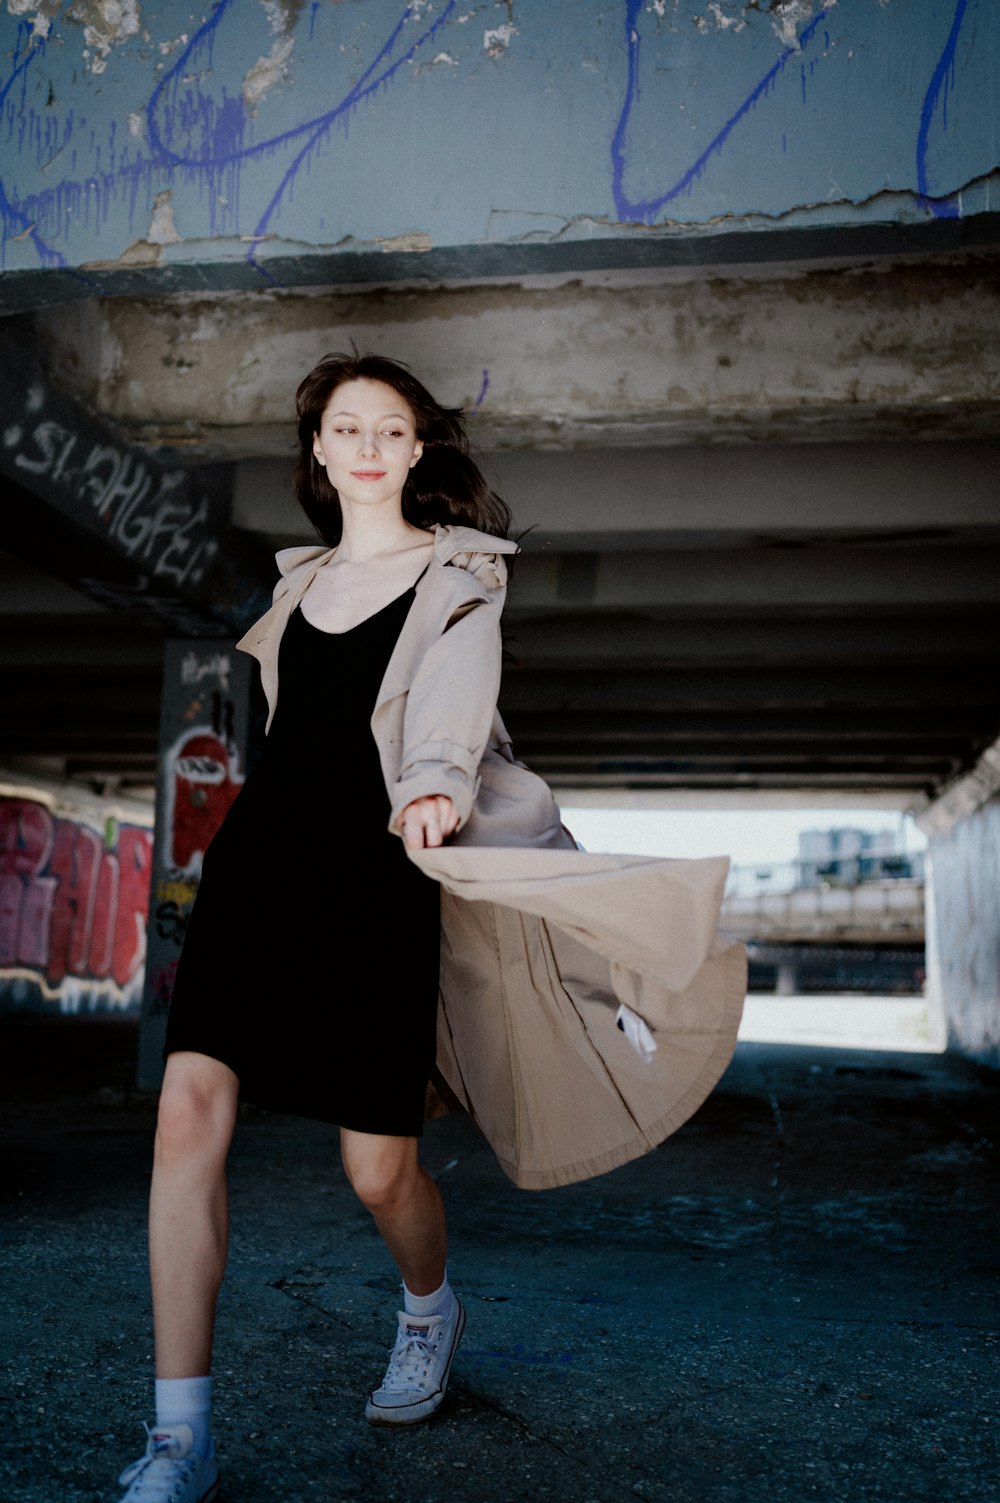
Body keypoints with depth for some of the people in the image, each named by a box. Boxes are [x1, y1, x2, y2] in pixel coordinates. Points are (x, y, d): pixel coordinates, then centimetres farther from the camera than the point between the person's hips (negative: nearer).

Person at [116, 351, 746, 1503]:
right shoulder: (298, 578, 19)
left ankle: (429, 1308, 35)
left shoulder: (461, 575, 5)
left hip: (379, 869, -4)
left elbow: (455, 697, -16)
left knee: (378, 1166, -1)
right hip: (262, 846, 4)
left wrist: (433, 781, -33)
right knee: (192, 1101, -13)